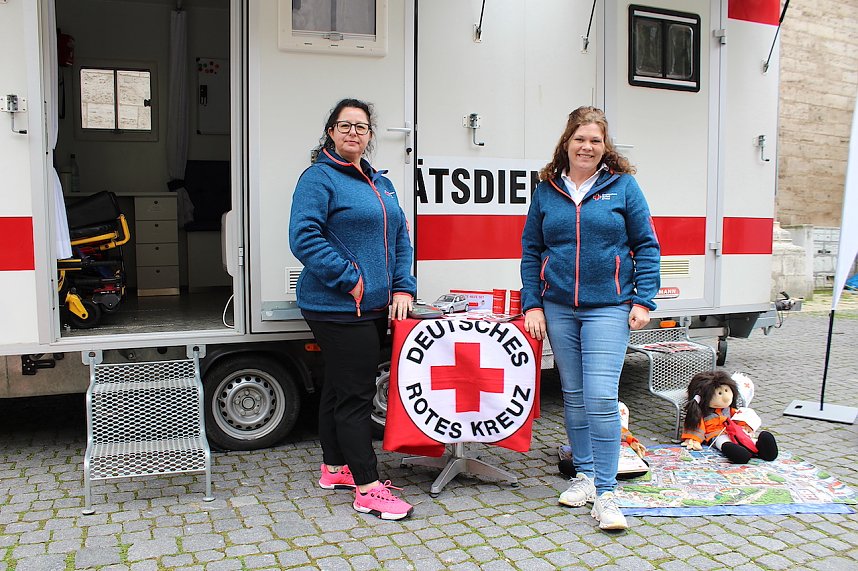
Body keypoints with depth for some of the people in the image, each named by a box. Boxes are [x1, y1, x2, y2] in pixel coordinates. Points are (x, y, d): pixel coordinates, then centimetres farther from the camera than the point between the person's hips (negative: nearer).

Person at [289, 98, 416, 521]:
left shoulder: (380, 183, 17)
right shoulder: (319, 178, -8)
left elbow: (400, 237, 17)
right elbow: (304, 238, -19)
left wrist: (402, 287, 3)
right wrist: (351, 280, -20)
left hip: (374, 308, 9)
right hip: (338, 308, -8)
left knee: (340, 387, 18)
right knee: (355, 393, -5)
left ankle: (334, 467, 31)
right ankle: (368, 489, 2)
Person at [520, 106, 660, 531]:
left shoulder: (623, 186, 1)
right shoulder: (546, 190, 7)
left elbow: (646, 246, 2)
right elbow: (531, 251, 8)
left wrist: (642, 300, -6)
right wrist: (532, 304, 1)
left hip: (608, 307, -3)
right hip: (558, 308, 3)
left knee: (601, 398, -10)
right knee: (573, 396, 11)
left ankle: (604, 494, -1)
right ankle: (584, 475, 27)